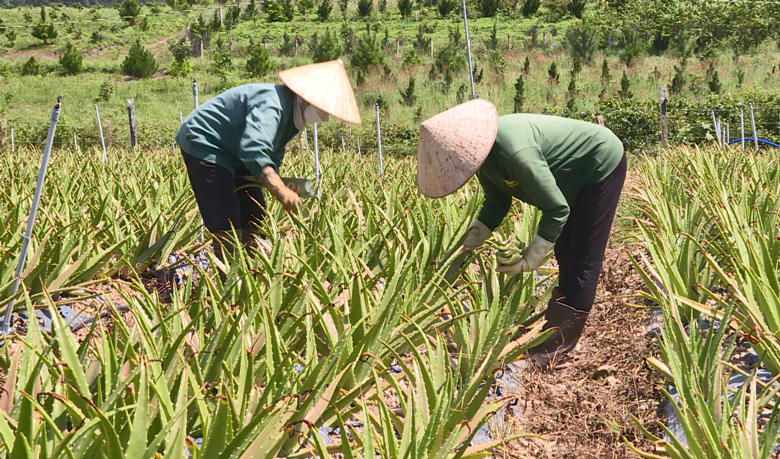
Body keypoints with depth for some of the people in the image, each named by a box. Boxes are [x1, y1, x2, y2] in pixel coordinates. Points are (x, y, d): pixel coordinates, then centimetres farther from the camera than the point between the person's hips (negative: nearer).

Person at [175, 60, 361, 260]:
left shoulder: (292, 114, 4)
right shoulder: (272, 104, -29)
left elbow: (272, 155, 13)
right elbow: (253, 150, -42)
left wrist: (282, 187, -4)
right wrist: (281, 191, -50)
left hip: (233, 155, 10)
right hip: (204, 146, -10)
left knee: (254, 218, 10)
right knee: (226, 227, -15)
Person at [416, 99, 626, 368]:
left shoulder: (514, 152, -40)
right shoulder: (481, 151, -13)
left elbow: (557, 209, -31)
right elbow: (497, 202, -2)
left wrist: (531, 260, -27)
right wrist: (469, 241, -14)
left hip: (602, 163, -9)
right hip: (574, 175, 9)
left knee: (583, 260, -6)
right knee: (564, 253, 17)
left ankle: (558, 345, 0)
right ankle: (556, 329, 30)